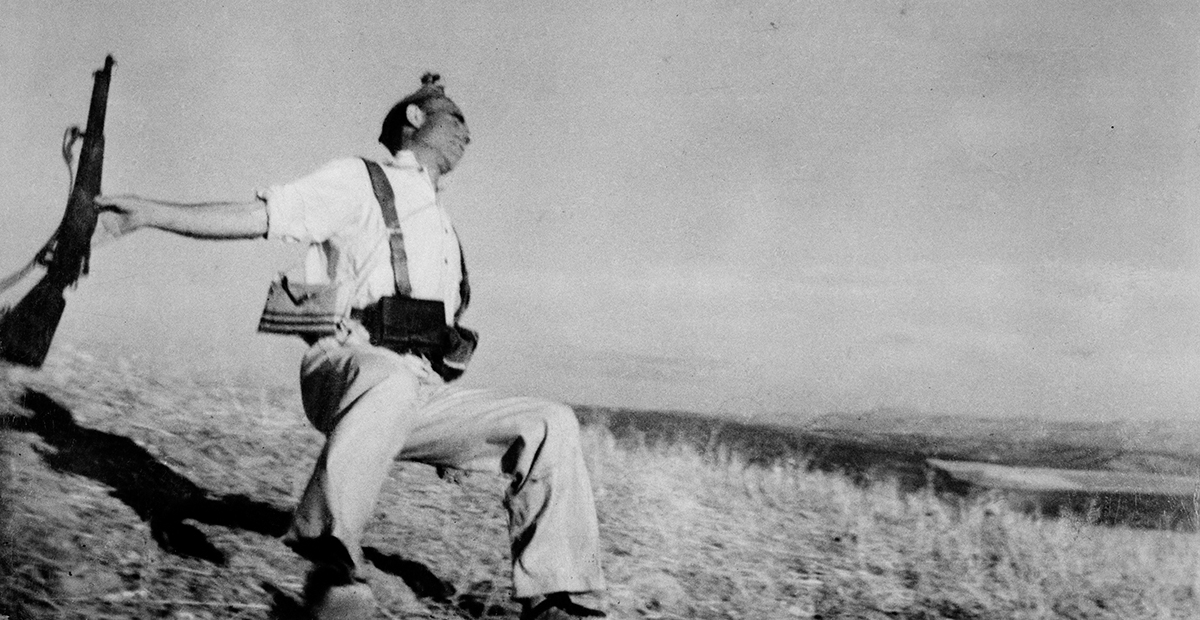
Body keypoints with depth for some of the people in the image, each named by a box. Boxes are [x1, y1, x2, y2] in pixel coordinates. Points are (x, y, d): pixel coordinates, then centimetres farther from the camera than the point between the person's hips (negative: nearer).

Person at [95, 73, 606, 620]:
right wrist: (151, 213, -15)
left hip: (422, 394, 7)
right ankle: (330, 562, -37)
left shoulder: (443, 229, 30)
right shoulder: (358, 182, 8)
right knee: (389, 380, -41)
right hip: (343, 367, -7)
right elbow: (257, 216, -4)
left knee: (552, 425, -5)